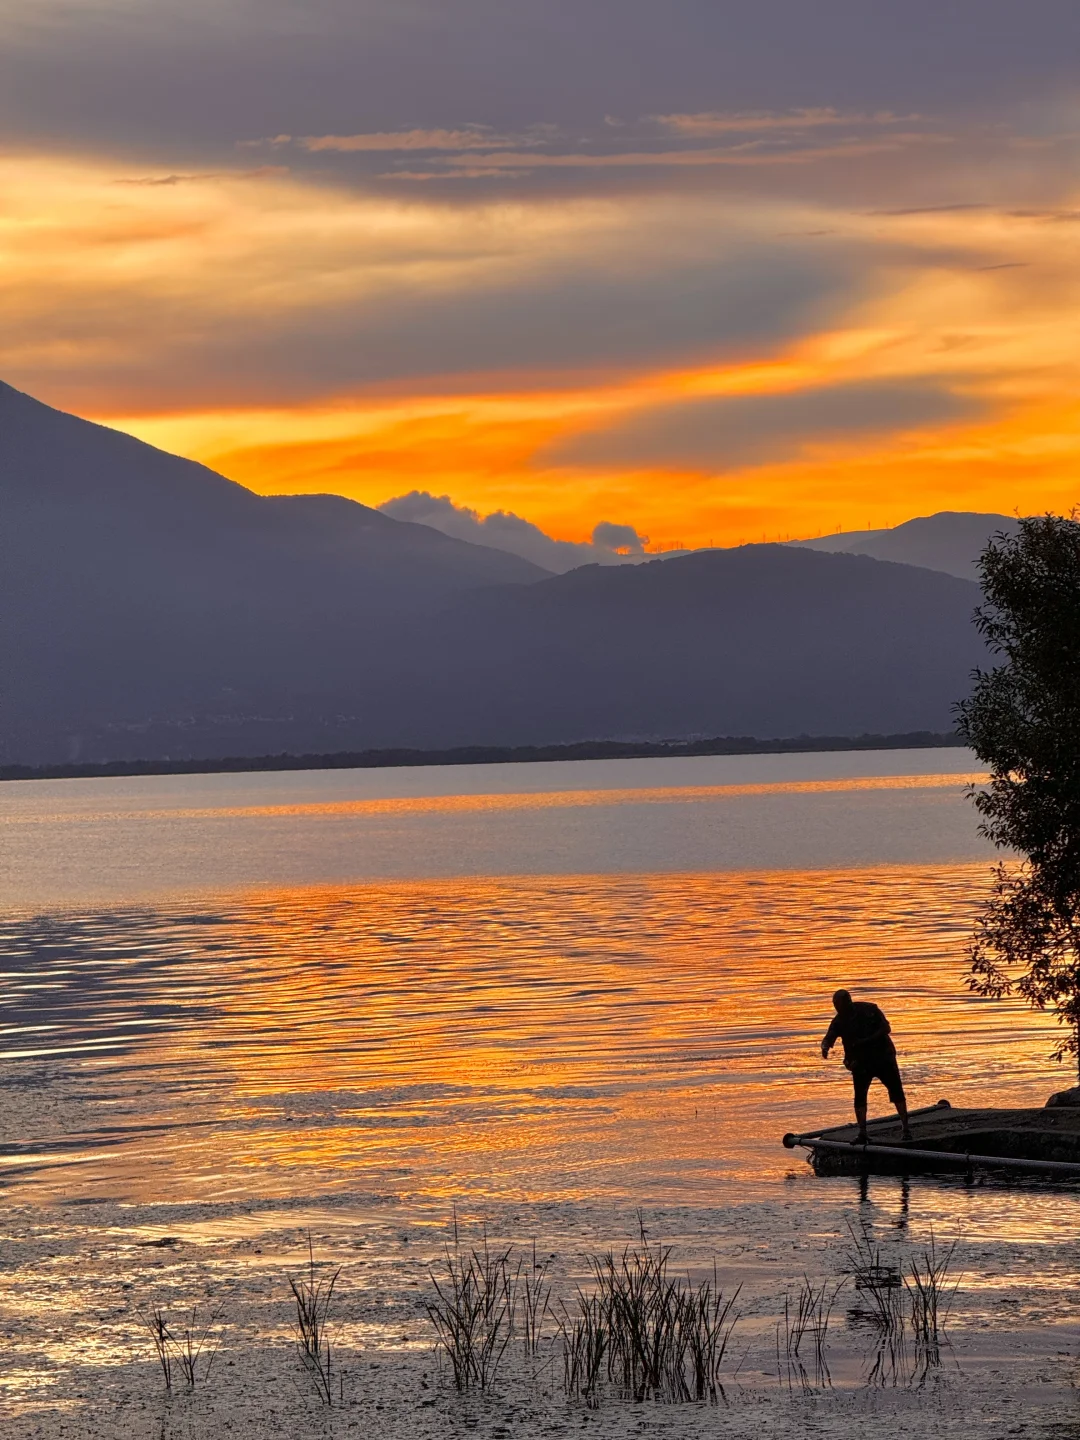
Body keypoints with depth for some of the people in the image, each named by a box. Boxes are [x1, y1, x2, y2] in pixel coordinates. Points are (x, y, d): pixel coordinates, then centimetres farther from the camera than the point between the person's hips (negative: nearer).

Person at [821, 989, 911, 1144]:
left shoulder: (869, 1010, -9)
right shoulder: (839, 1021, -2)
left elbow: (886, 1028, -11)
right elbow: (829, 1038, -7)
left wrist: (866, 1041, -22)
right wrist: (825, 1047, -33)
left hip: (883, 1057, -2)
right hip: (860, 1062, 2)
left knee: (896, 1091, -3)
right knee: (860, 1096, -6)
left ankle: (905, 1128, 4)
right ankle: (862, 1132, 0)